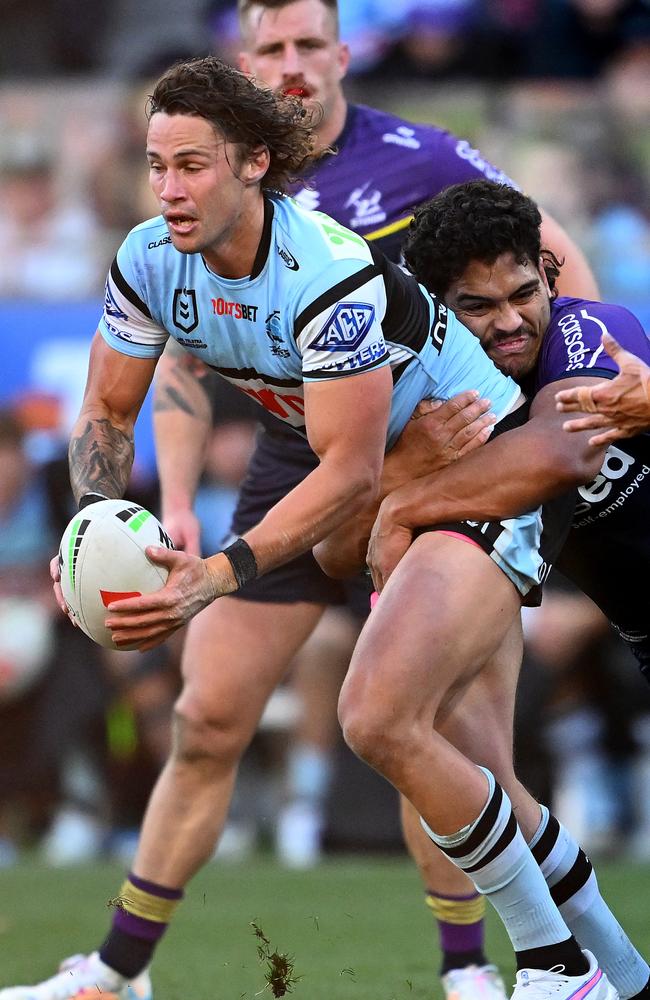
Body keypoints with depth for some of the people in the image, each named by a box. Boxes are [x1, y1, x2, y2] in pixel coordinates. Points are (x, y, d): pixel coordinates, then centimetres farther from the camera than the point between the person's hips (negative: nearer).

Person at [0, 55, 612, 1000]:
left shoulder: (332, 278, -32)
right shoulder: (151, 263, -10)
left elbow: (350, 474, -30)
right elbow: (108, 410, 2)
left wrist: (221, 573, -39)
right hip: (363, 479, 8)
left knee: (381, 718, -24)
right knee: (206, 718, 3)